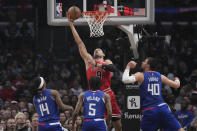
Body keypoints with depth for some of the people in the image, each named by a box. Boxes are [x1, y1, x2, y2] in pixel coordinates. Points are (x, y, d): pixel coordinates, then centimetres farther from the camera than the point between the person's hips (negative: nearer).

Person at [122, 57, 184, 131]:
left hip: (149, 111, -3)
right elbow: (176, 85, 22)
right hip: (162, 107, 3)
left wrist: (128, 67, 5)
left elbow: (125, 80, -13)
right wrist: (177, 80, 47)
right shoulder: (160, 76, 15)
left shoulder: (140, 76, 3)